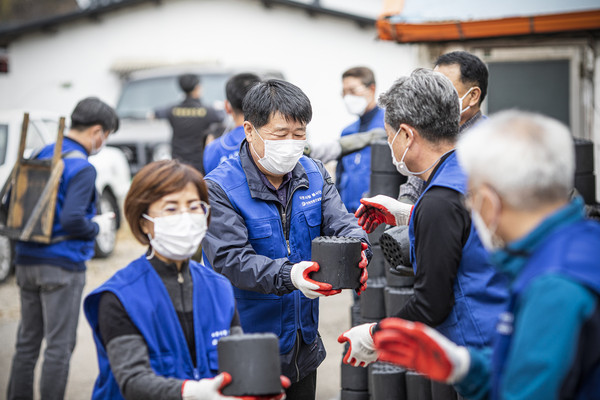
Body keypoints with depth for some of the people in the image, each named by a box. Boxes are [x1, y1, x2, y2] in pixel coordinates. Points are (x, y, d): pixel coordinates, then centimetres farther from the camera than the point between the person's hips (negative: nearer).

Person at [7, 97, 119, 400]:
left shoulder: (41, 156, 10)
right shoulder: (81, 168, -14)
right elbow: (72, 220, -22)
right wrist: (97, 226, -4)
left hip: (27, 261, 7)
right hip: (62, 266, -7)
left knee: (27, 341, 15)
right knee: (59, 346, 1)